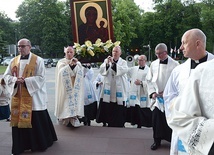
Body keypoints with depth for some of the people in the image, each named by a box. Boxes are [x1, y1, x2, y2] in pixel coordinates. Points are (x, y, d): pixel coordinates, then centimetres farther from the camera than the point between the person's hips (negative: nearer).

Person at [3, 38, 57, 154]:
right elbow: (6, 76, 9)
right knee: (18, 119, 6)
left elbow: (41, 78, -10)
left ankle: (40, 143, 23)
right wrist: (15, 79, -12)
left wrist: (25, 80, -19)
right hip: (18, 96, 4)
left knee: (37, 121, 3)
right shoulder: (14, 61, 10)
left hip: (33, 96, -4)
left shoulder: (38, 60, -4)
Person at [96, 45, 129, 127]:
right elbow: (101, 70, -3)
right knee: (106, 108, 4)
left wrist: (113, 63, -23)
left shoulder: (123, 62, 6)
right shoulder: (107, 60, 10)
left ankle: (118, 125, 15)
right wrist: (107, 63, -20)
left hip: (119, 89, -1)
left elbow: (124, 70, -15)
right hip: (108, 88, 1)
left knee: (118, 110, 3)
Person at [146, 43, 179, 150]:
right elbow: (149, 80, 7)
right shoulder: (153, 64, 3)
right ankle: (157, 140, 23)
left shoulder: (174, 64, -8)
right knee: (156, 120, 7)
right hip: (157, 98, 3)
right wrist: (152, 92, -5)